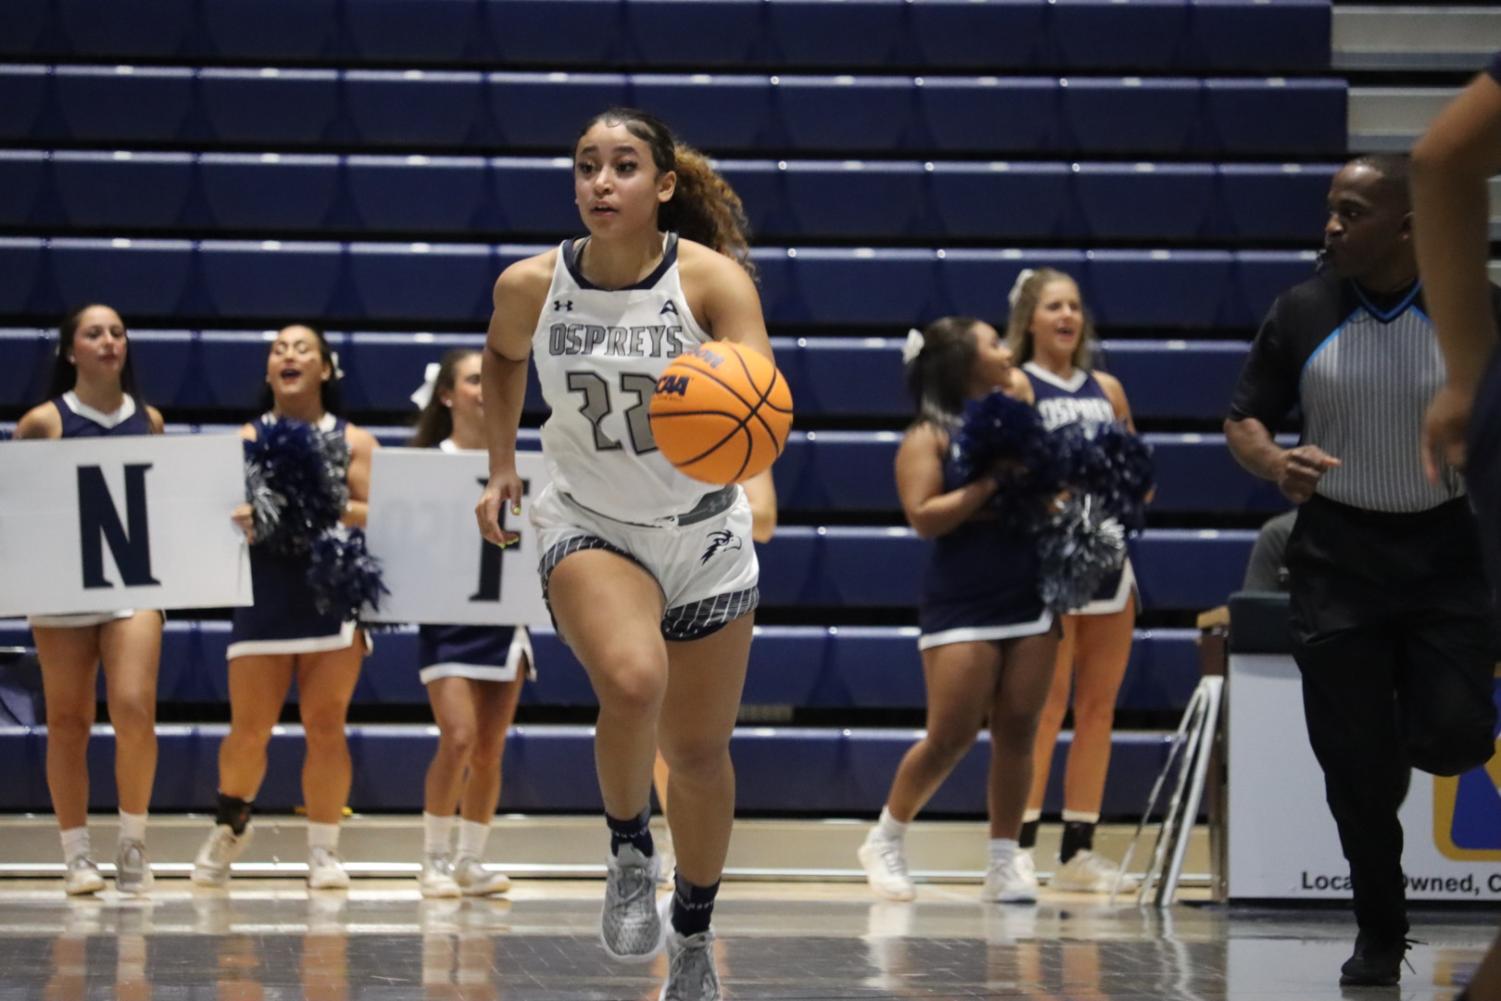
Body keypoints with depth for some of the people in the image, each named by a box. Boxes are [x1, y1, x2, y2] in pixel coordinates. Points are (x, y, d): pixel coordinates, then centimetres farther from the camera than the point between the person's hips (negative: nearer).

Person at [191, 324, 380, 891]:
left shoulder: (353, 441, 9)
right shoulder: (246, 440, 11)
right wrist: (239, 521, -17)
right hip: (263, 595, 0)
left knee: (325, 726, -3)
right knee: (248, 731, -2)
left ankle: (324, 849, 4)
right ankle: (230, 825, 22)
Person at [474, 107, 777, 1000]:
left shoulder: (713, 279, -18)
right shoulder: (531, 286, -10)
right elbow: (503, 356, 14)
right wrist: (502, 466, 8)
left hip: (704, 532, 0)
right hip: (590, 524, 0)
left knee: (699, 752, 9)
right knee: (632, 680, -32)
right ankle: (629, 852, -4)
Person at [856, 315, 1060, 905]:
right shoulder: (928, 437, -4)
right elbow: (923, 517, -15)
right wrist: (989, 485, -19)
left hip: (1031, 599, 5)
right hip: (962, 606, -5)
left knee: (1017, 732, 1)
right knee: (951, 736, -7)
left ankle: (1005, 862, 9)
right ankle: (885, 843, 11)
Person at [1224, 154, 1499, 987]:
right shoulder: (1303, 312, -2)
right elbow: (1244, 420, 4)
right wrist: (1276, 465, -16)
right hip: (1337, 558, 1)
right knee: (1356, 762, 1)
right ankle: (1379, 936, 18)